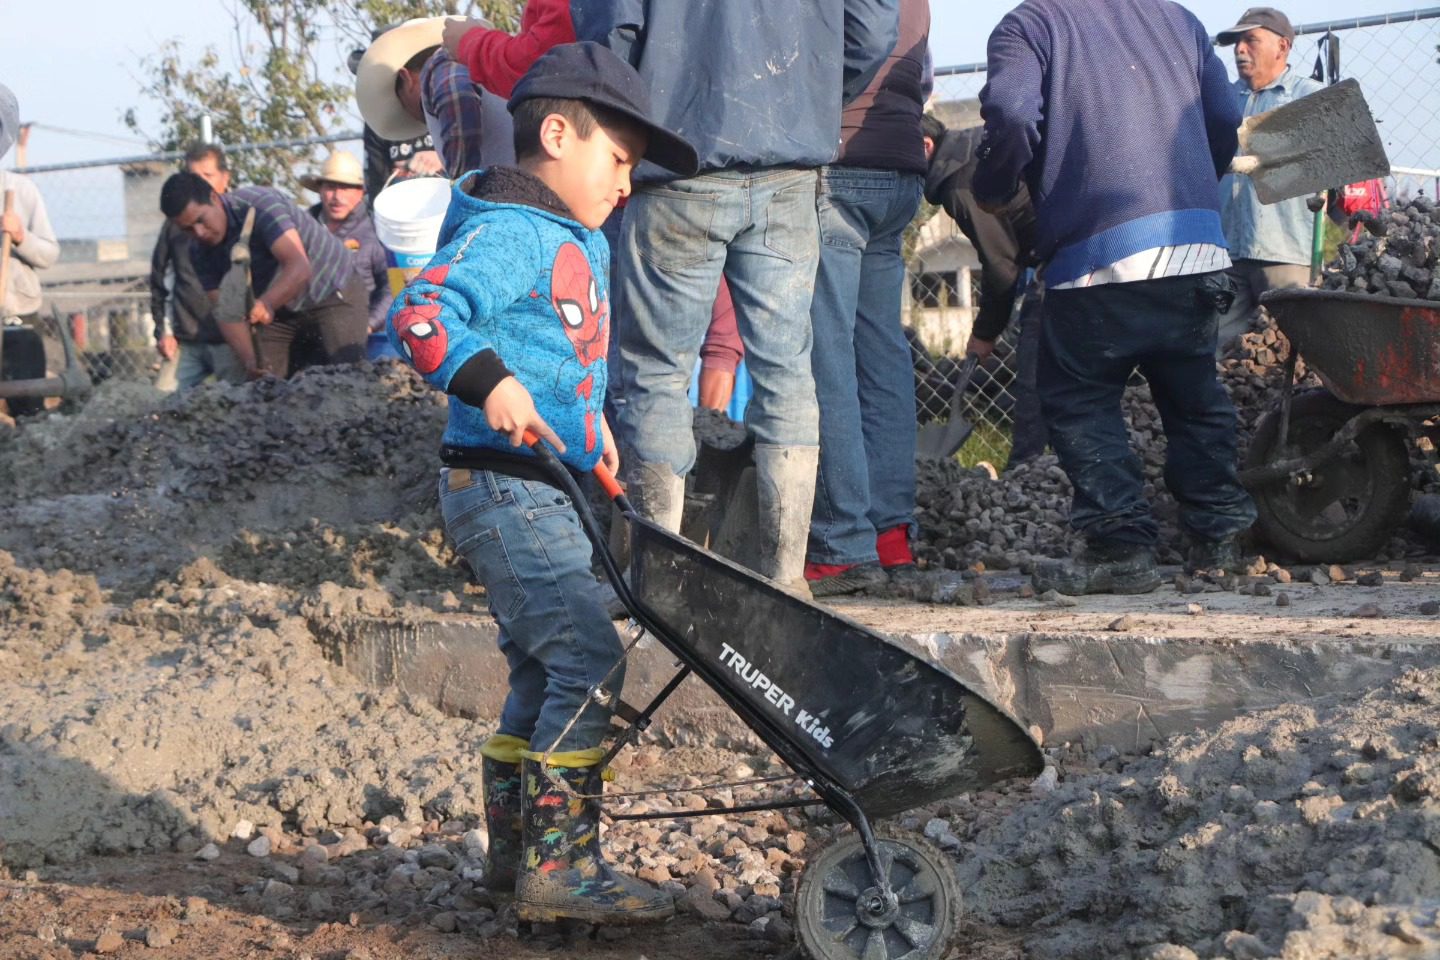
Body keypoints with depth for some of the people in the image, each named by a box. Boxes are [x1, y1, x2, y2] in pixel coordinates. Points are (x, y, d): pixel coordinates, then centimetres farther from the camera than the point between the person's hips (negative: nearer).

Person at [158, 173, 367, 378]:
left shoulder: (259, 205, -29)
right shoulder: (200, 251, -9)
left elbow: (299, 268, -39)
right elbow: (226, 311, -10)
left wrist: (266, 304, -56)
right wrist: (250, 360, -26)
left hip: (334, 292, -6)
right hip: (277, 307, 6)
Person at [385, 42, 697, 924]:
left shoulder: (583, 246, 17)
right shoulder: (510, 235, -15)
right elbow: (420, 316, -28)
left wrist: (593, 423, 24)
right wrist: (487, 379, -40)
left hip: (547, 491, 11)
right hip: (504, 486, -11)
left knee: (545, 668, 16)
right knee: (589, 657, -14)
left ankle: (517, 849, 26)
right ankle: (559, 863, -10)